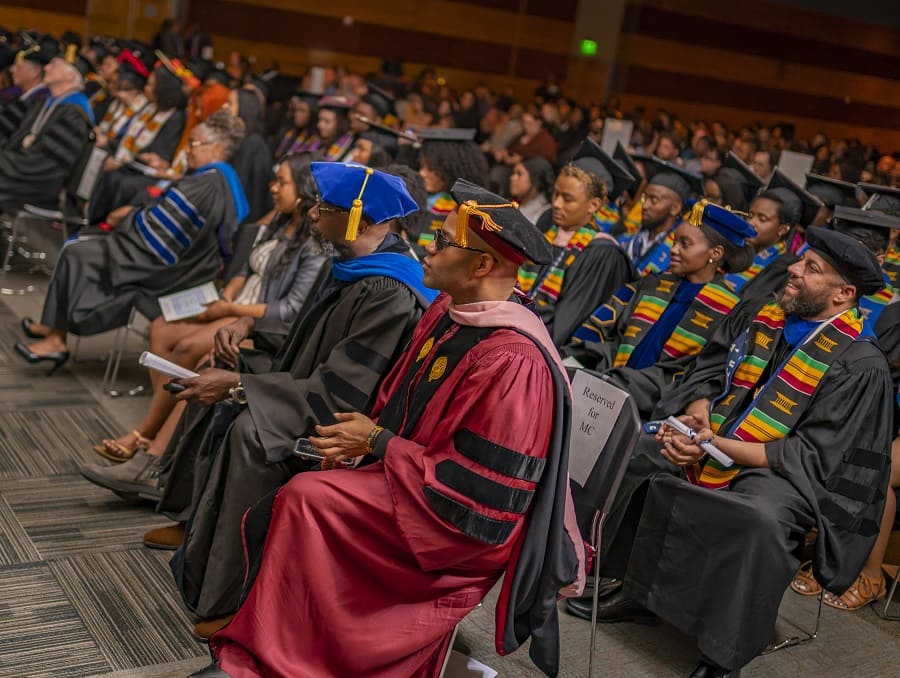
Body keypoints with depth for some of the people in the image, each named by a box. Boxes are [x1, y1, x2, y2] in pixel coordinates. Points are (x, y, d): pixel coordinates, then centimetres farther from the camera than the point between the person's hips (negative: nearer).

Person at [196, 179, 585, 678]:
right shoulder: (447, 313, 1)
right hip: (413, 478, 9)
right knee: (268, 524, -5)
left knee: (306, 502, -21)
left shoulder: (512, 360, -26)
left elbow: (481, 492, -23)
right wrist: (362, 439, -4)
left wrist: (378, 444, -16)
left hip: (461, 527, -8)